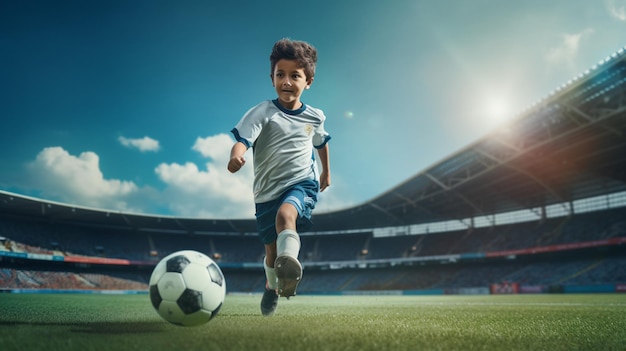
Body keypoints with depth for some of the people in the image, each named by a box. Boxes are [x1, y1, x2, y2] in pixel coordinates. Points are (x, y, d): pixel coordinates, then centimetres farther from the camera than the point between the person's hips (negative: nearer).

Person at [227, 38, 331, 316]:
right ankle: (271, 286, 40)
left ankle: (290, 263, -51)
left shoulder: (314, 116, 2)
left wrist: (327, 171, 34)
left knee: (286, 214, -36)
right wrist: (236, 156, -48)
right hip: (267, 191, 0)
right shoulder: (262, 112, -10)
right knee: (271, 251, 11)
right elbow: (242, 139, -25)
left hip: (303, 183, 0)